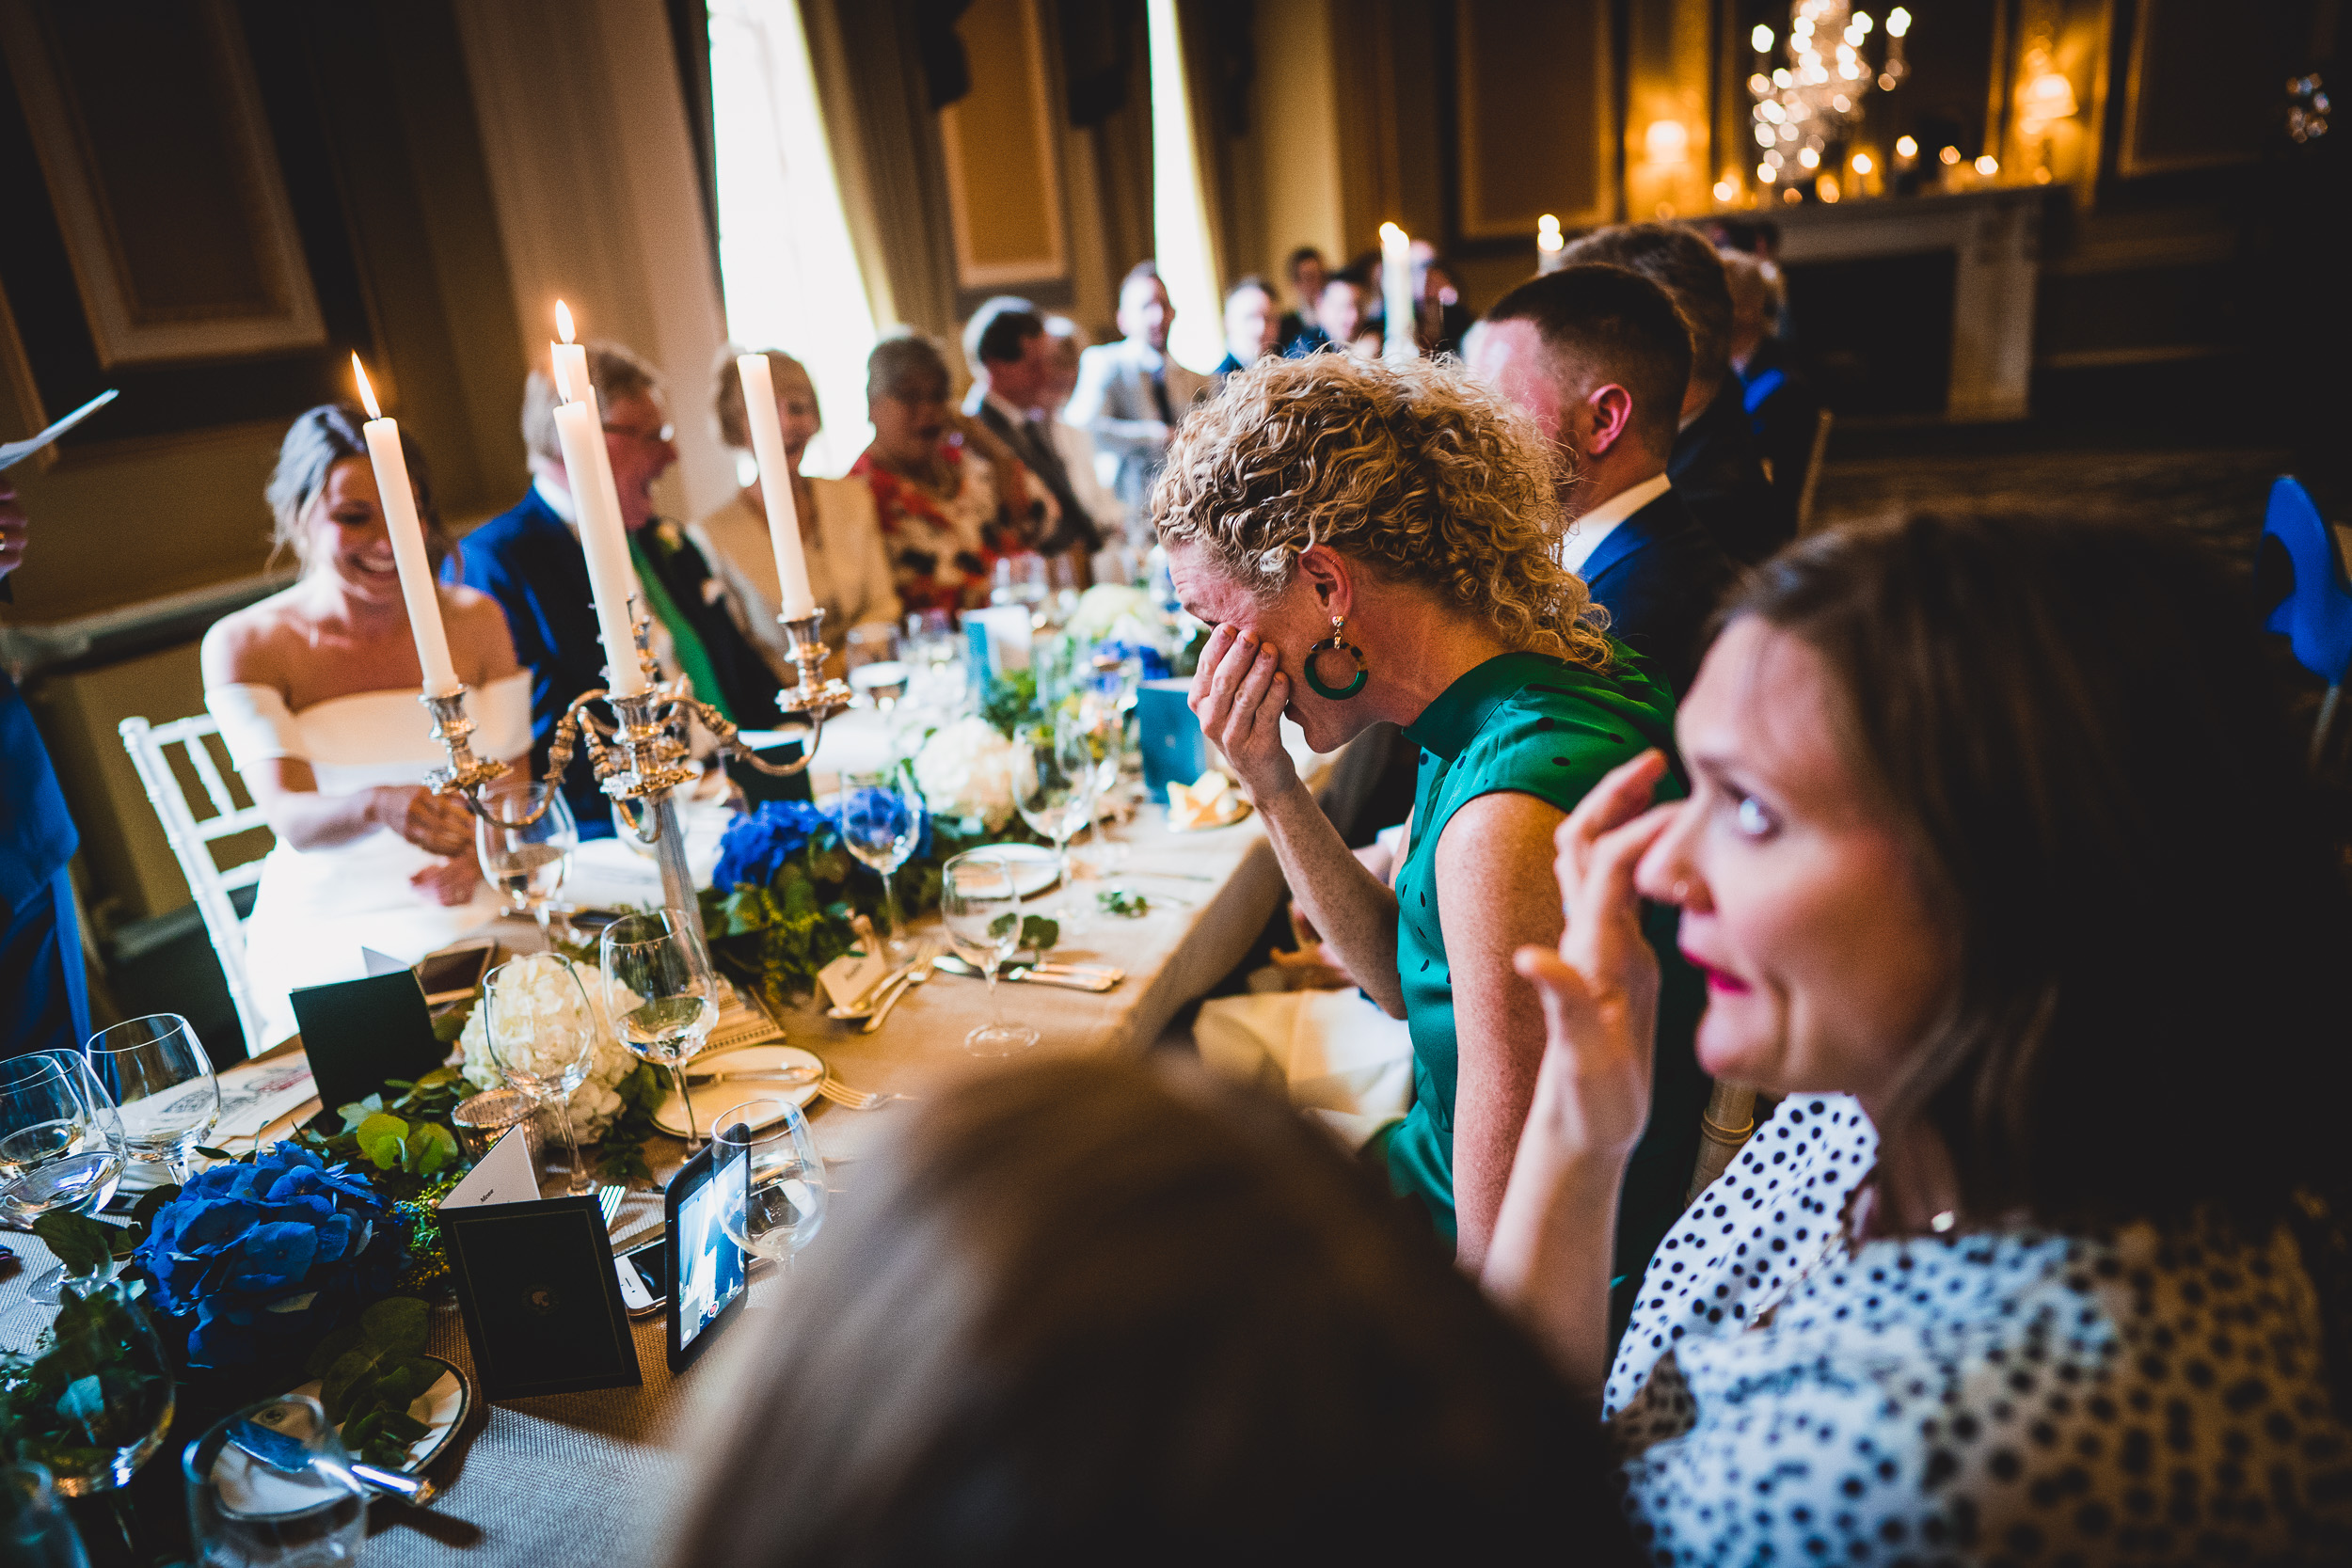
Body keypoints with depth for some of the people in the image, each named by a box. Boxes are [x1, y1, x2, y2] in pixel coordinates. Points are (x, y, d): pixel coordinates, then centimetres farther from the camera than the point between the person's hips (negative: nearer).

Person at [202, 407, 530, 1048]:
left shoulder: (474, 619, 5)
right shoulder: (243, 645, -3)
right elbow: (290, 815, -15)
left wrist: (475, 855, -13)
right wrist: (381, 807, -39)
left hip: (473, 904, 3)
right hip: (329, 928, -2)